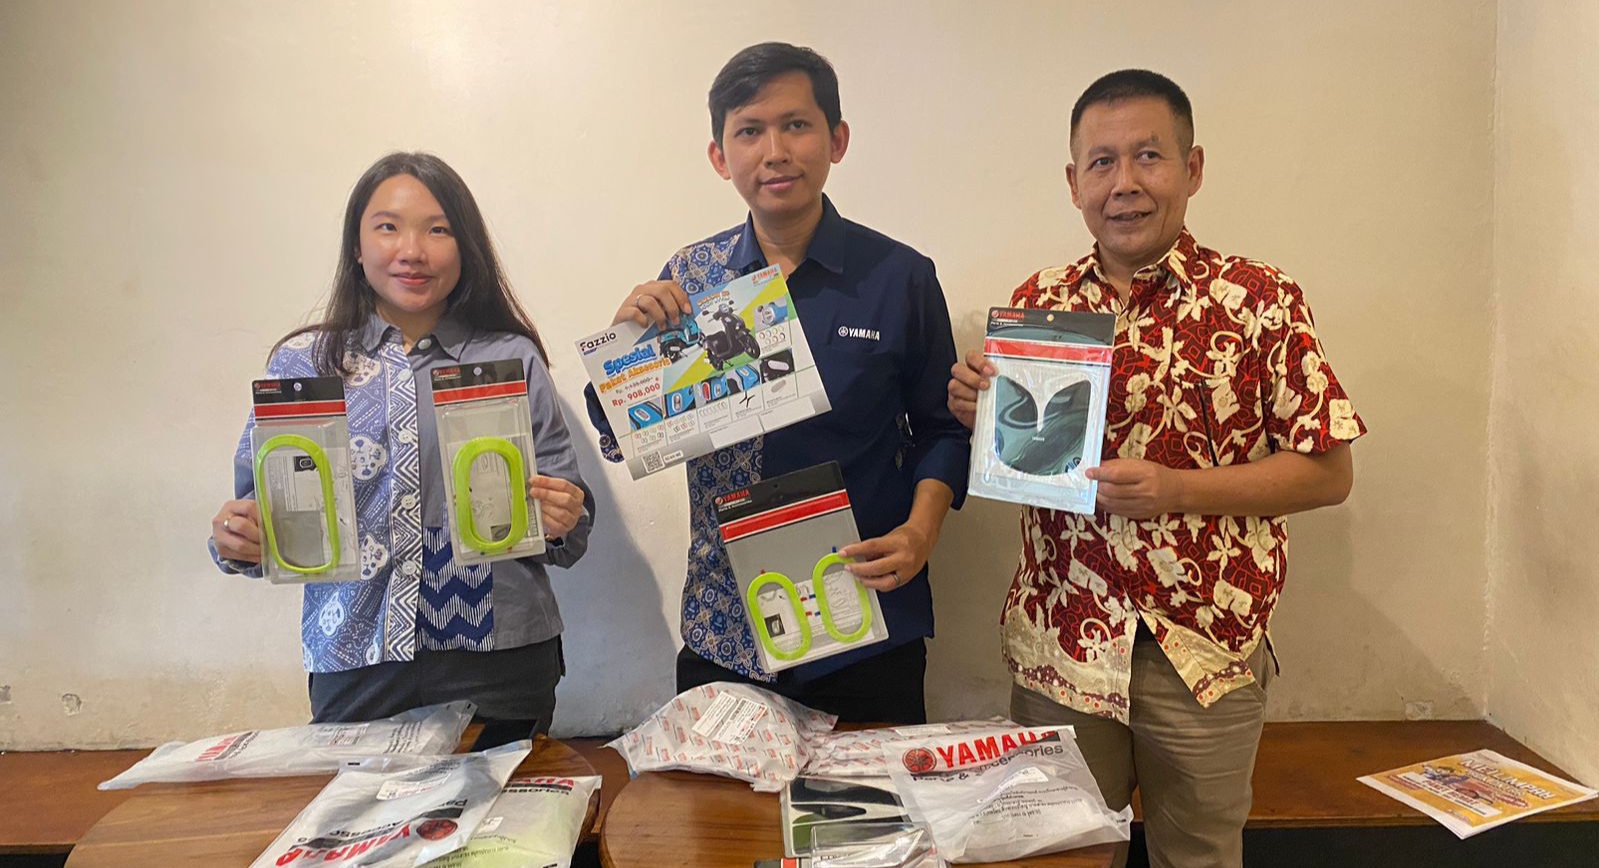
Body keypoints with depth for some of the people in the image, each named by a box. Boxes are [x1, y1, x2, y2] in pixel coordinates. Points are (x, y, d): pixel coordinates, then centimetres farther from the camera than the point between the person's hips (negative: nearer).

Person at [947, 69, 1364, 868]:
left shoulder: (1262, 300, -6)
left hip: (1203, 653, -2)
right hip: (1058, 646, 3)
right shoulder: (1038, 301, 4)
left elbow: (1329, 472, -7)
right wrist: (975, 409, -9)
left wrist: (1175, 489, -20)